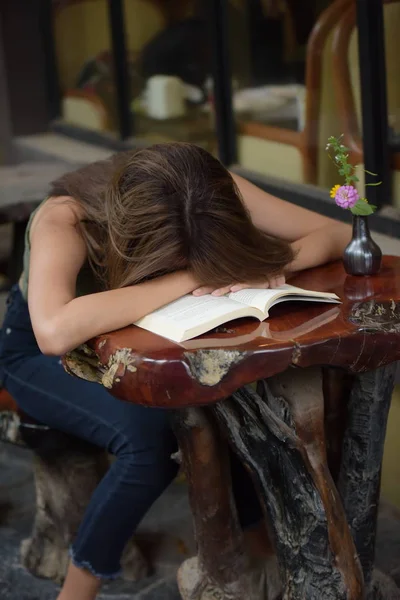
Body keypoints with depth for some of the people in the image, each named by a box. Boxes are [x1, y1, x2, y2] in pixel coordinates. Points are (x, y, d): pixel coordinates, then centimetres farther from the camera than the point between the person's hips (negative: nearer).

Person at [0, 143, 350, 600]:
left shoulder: (214, 195, -24)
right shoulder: (63, 220, -36)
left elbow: (334, 235, -18)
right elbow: (55, 332, -54)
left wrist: (262, 268, -37)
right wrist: (186, 279, -47)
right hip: (42, 356, -4)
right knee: (149, 437, -32)